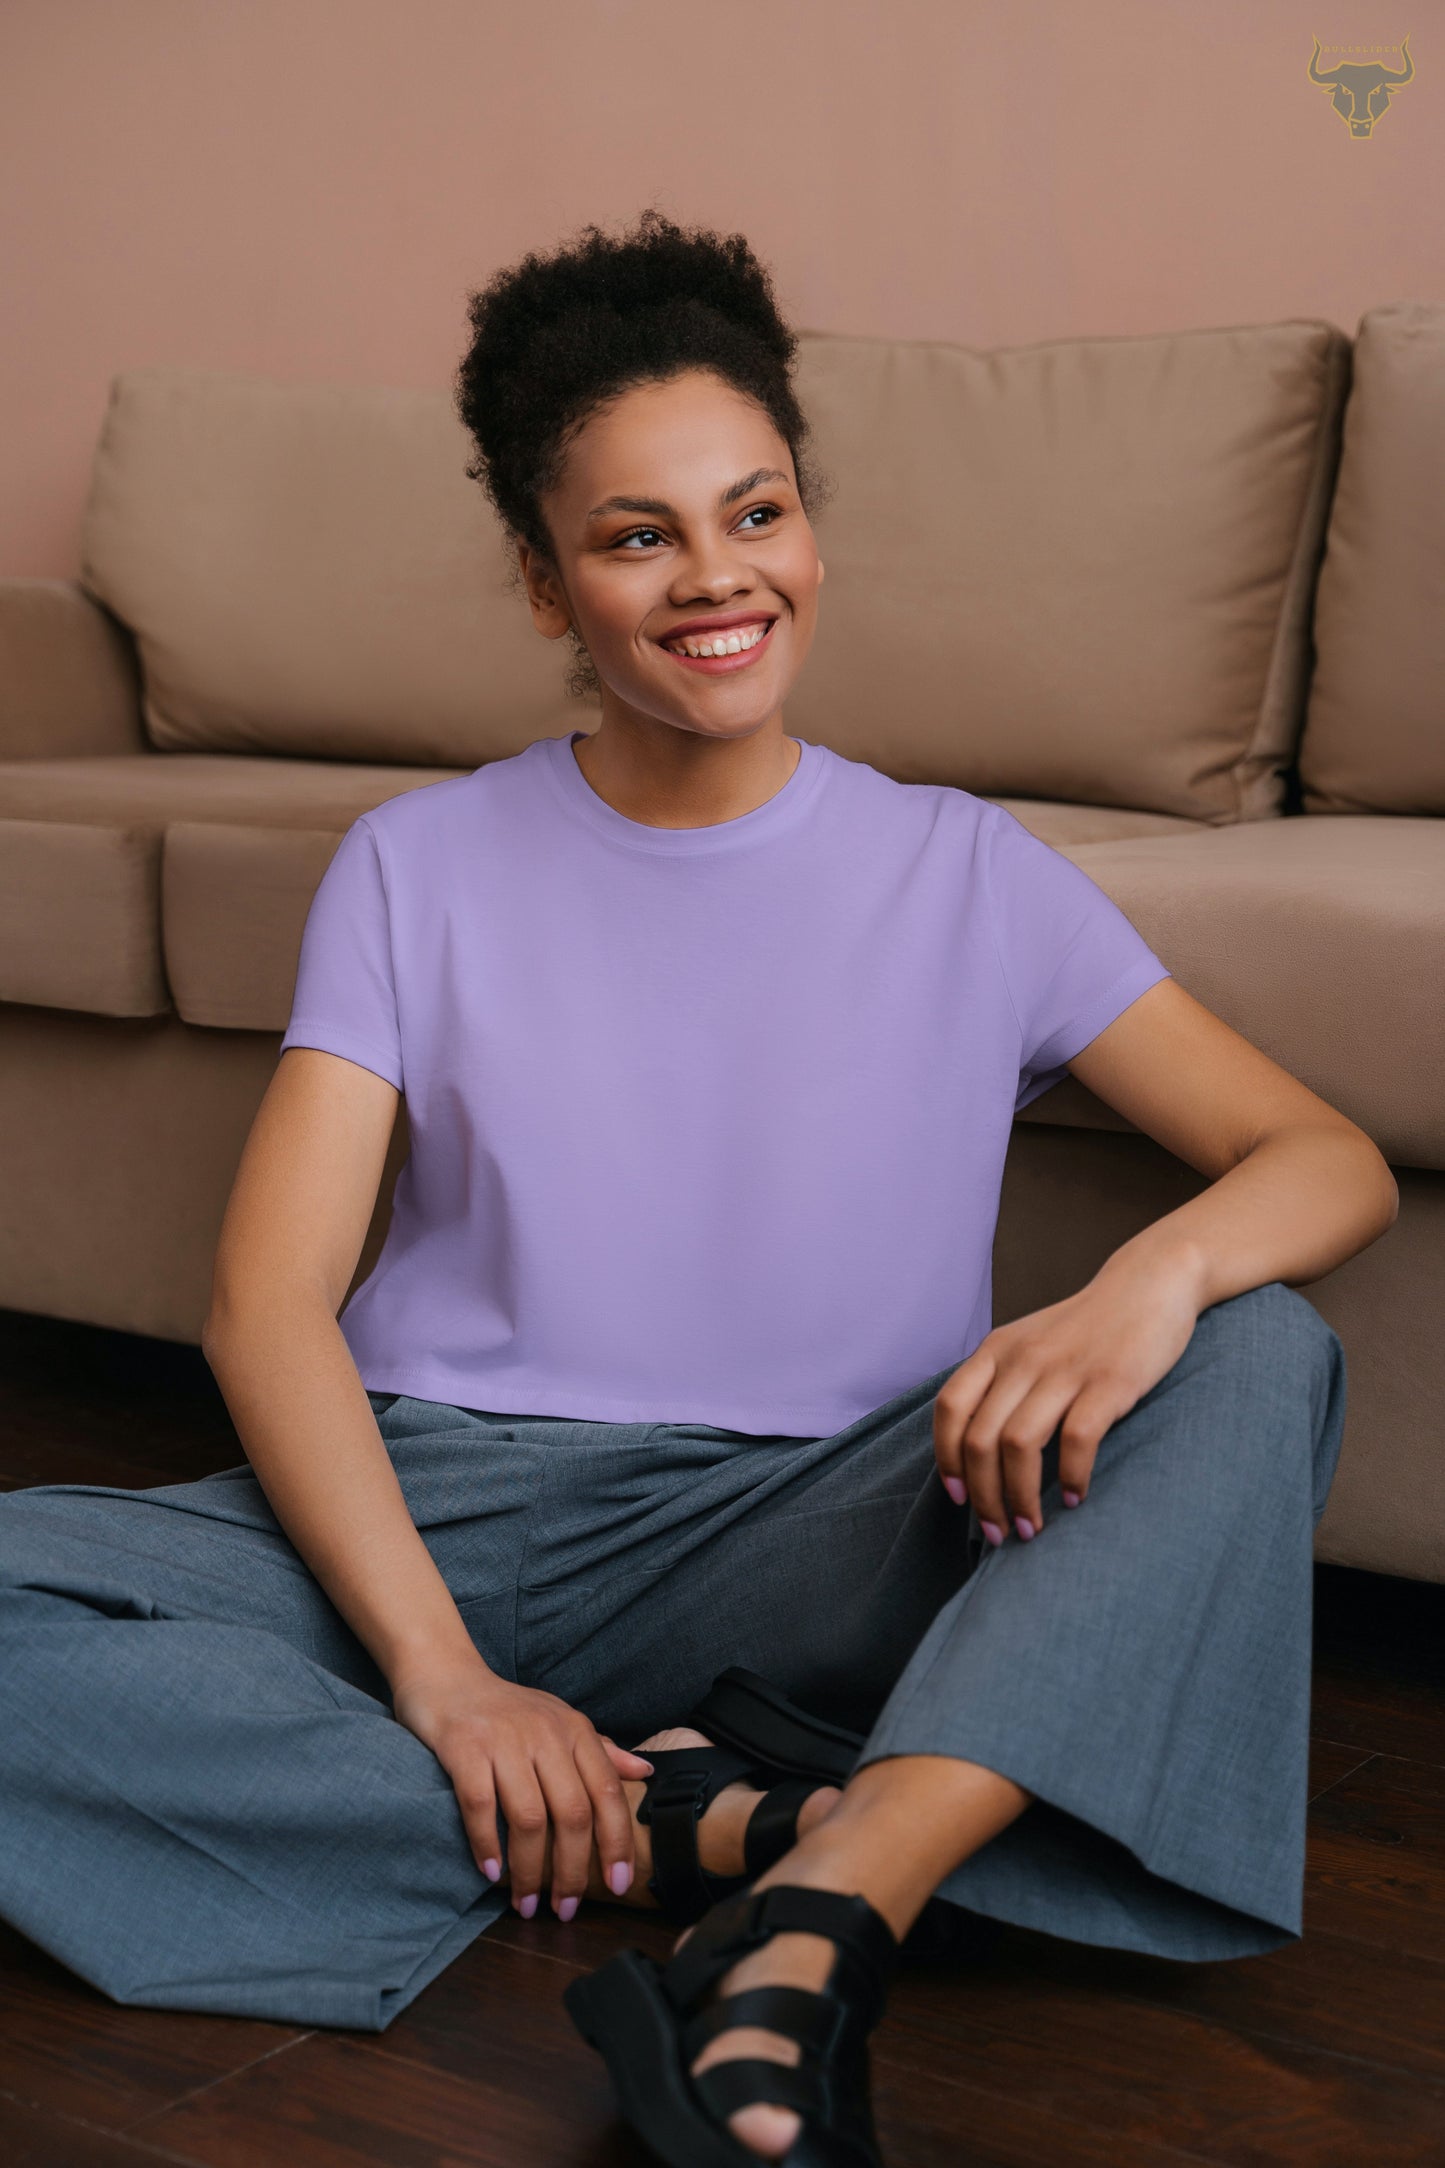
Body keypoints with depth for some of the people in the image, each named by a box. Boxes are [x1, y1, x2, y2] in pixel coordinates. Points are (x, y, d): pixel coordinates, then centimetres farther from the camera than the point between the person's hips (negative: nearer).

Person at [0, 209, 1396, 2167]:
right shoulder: (417, 867, 5)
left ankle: (809, 1932, -37)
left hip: (814, 1543, 1)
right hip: (437, 1512, 0)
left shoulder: (963, 875, 6)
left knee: (1262, 1356, -22)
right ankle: (718, 1824, -22)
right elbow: (269, 1302, -4)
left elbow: (1335, 1161, 2)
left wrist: (1148, 1278, -23)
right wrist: (439, 1669, -20)